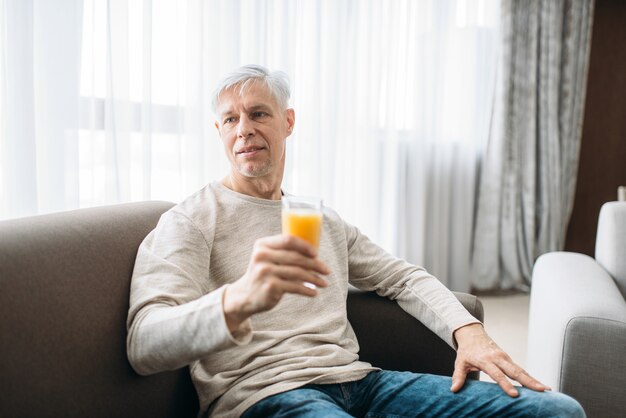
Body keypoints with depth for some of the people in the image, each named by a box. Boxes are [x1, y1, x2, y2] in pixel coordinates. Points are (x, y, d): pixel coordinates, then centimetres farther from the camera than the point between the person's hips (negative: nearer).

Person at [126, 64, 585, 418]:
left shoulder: (324, 221, 21)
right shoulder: (192, 219, 1)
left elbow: (404, 278, 25)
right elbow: (145, 345, -14)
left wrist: (468, 331, 4)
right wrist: (238, 300, -36)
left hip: (356, 378, 7)